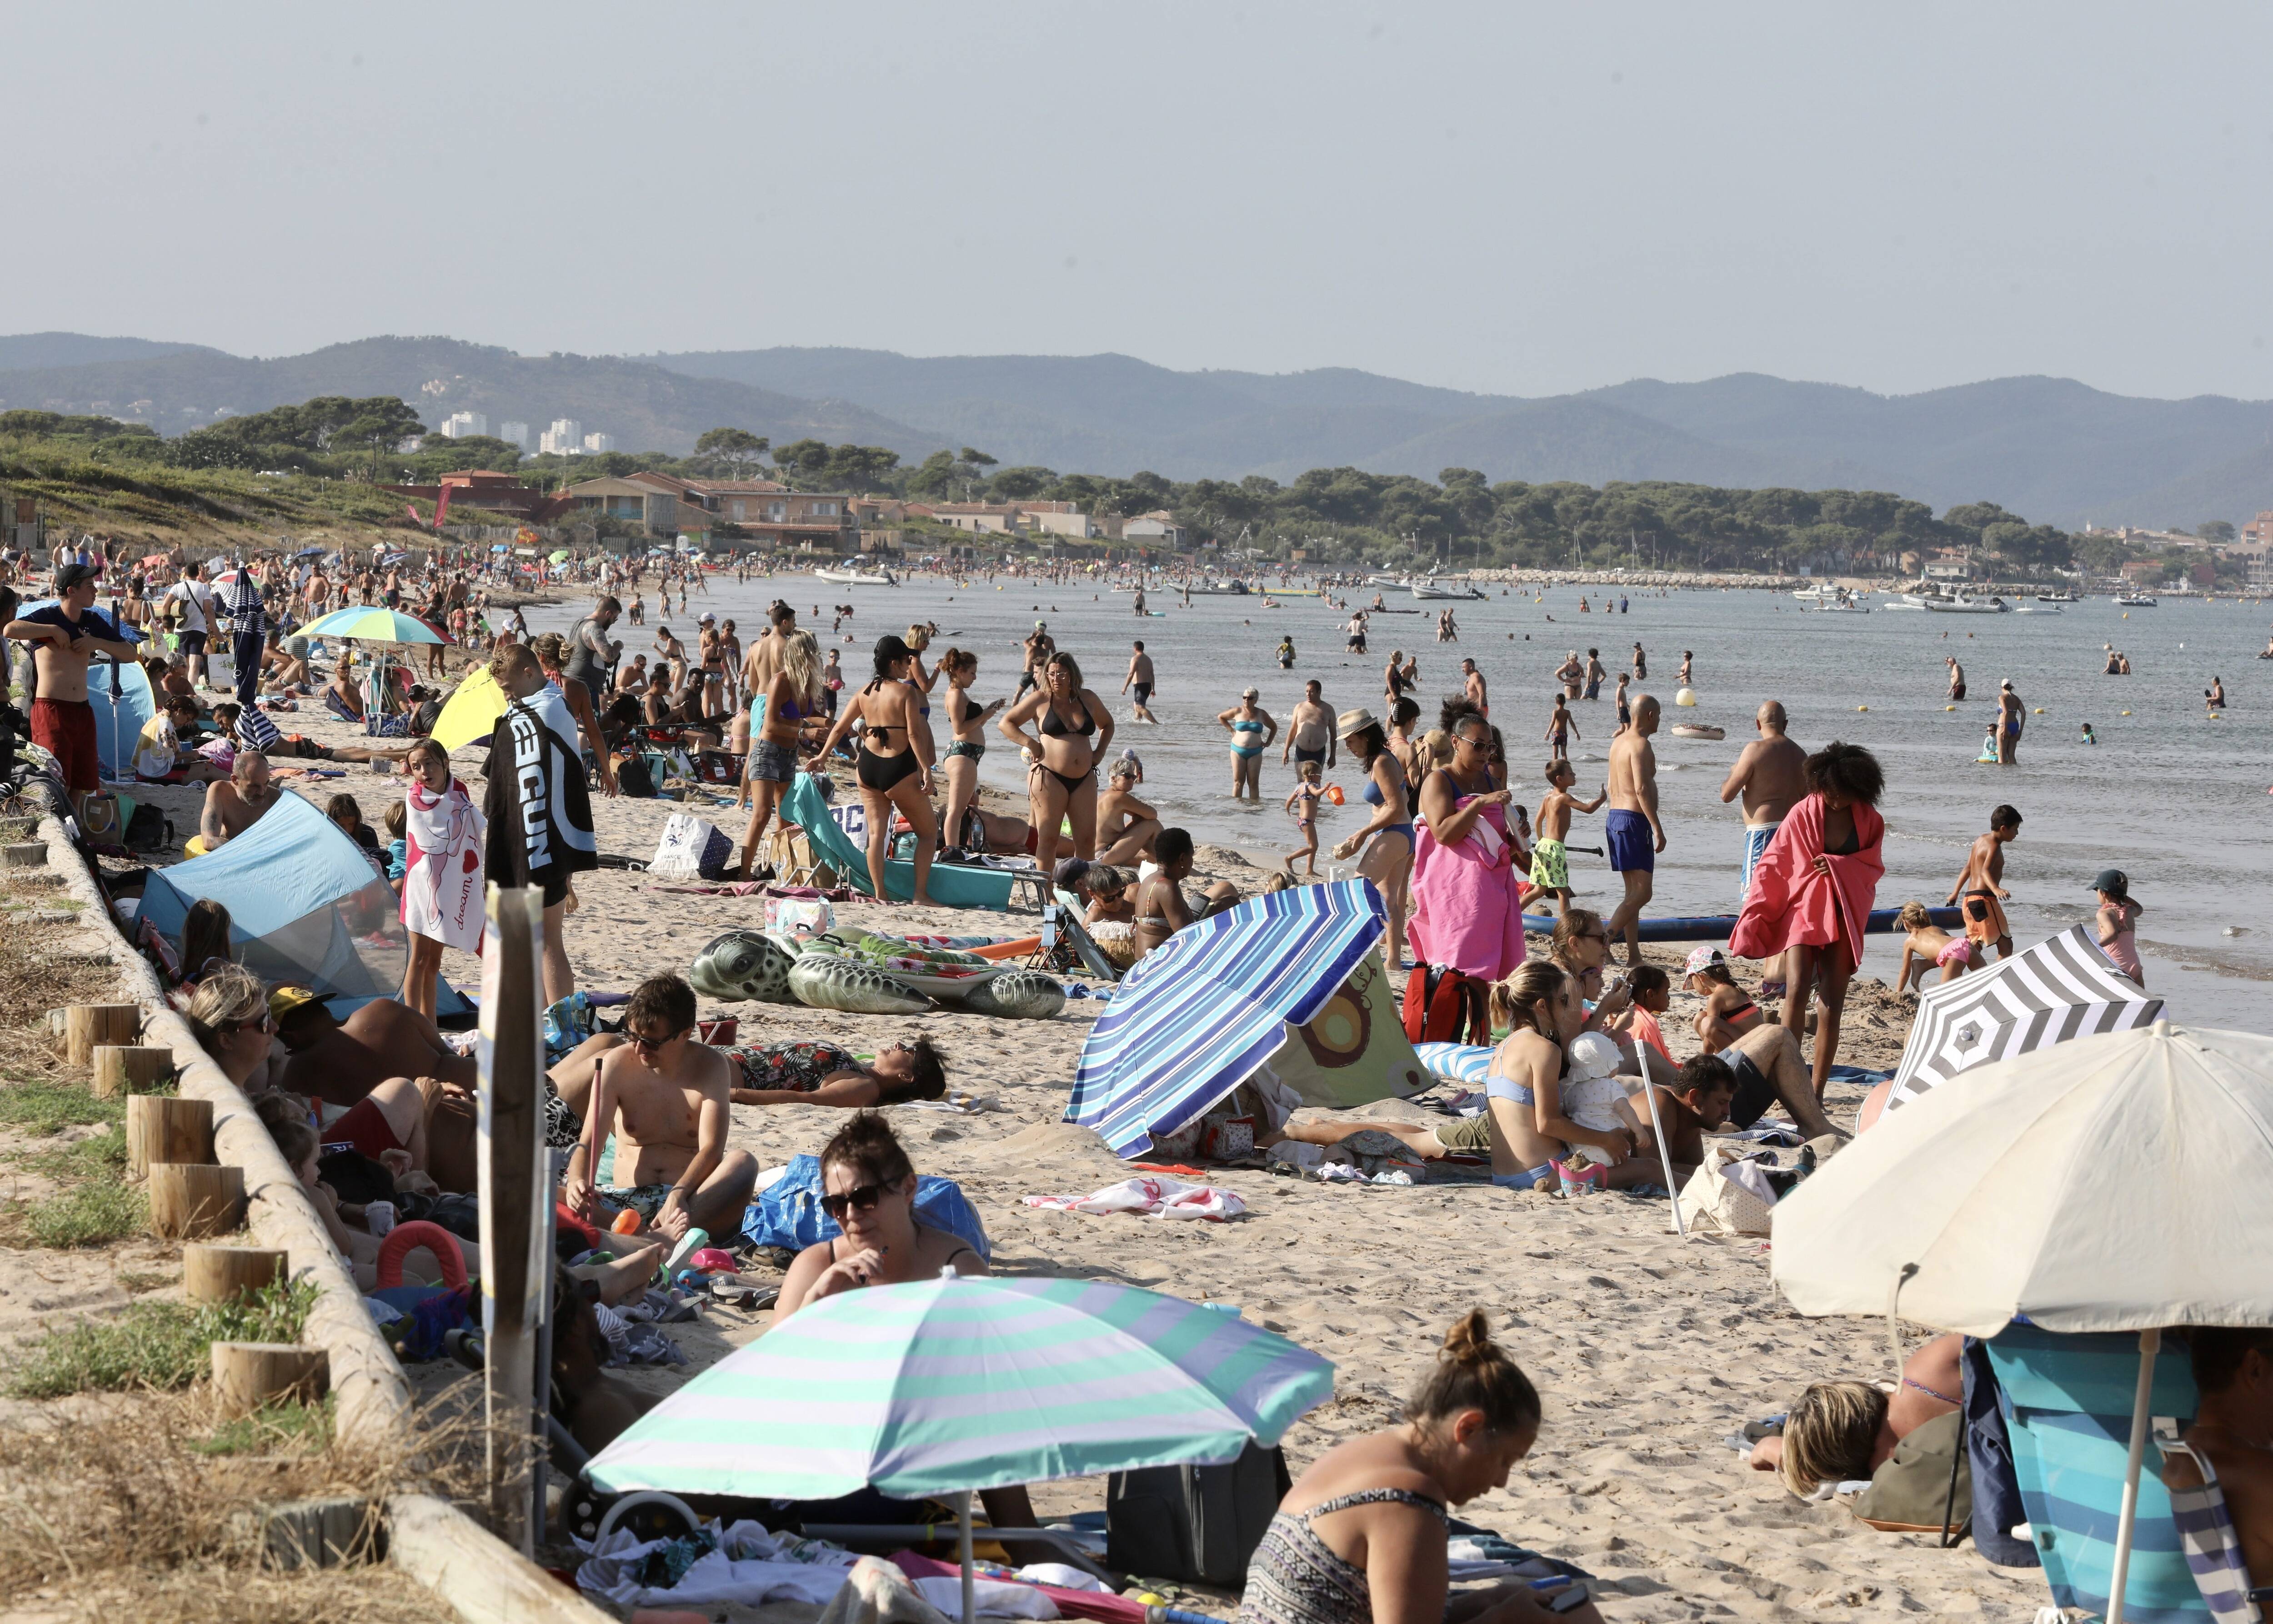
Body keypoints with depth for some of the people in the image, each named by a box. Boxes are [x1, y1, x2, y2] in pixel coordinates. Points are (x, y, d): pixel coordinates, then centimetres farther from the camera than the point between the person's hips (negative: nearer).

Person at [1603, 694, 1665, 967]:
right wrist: (1658, 829, -20)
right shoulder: (1640, 744, -13)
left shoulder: (1618, 742, 16)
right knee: (1642, 892, -11)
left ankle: (1634, 955, 11)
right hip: (1634, 821, -10)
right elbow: (1642, 789, -21)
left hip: (1614, 818, 10)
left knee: (1633, 891, 12)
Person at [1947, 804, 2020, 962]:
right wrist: (1996, 889, -47)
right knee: (2005, 945, -12)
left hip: (1969, 898, 10)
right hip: (1983, 899, -10)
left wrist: (1955, 893, 34)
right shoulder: (1994, 846, -12)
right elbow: (1985, 871, -29)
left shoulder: (1981, 840, 16)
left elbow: (1967, 869, 25)